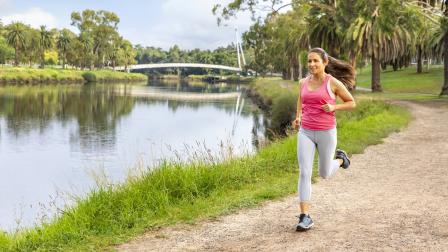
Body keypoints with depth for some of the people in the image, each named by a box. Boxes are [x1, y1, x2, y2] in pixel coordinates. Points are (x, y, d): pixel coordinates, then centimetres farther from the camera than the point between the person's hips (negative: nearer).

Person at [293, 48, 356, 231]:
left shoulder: (334, 82, -6)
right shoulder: (303, 82, 5)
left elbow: (352, 103, 3)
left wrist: (334, 107, -15)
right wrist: (297, 118, 4)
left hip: (326, 133, -2)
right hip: (306, 133, 3)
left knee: (324, 174, 13)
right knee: (304, 173, -10)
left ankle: (340, 159, 46)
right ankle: (305, 217, -6)